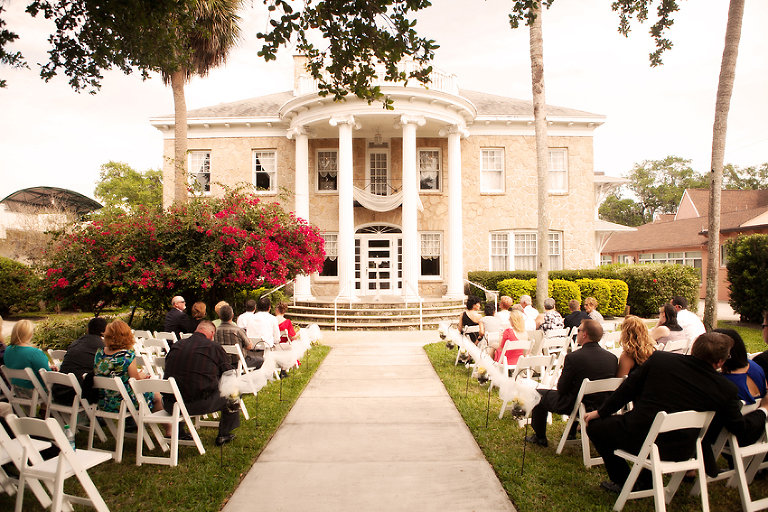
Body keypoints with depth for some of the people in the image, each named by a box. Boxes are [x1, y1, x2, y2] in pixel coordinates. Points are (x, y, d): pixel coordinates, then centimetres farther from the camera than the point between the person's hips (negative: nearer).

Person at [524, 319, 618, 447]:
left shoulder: (573, 357, -25)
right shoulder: (612, 357, -9)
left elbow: (561, 389, -15)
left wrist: (564, 371, 5)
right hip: (602, 406, 6)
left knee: (539, 395, 16)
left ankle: (540, 438, 28)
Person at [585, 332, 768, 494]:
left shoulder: (659, 359, -11)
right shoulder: (726, 390, -9)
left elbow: (627, 389, -2)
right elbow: (743, 430, 6)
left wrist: (600, 412, 10)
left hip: (639, 438, -3)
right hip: (680, 451, 4)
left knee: (595, 425, 21)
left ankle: (623, 481, 25)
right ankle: (646, 480, 40)